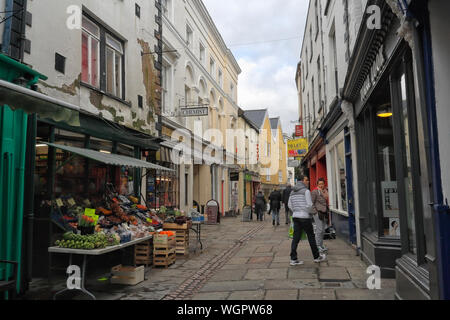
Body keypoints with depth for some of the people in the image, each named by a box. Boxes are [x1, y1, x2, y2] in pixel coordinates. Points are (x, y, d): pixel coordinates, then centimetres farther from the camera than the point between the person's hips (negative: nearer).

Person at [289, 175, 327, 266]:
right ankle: (317, 257, 21)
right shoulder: (306, 191, -8)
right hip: (305, 217, -6)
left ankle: (293, 259, 2)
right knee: (311, 237, 8)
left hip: (295, 216, 6)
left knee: (296, 238, 4)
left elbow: (289, 205, 15)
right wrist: (310, 212, 4)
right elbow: (309, 204, -13)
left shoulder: (293, 192, 13)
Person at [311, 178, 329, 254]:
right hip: (318, 212, -7)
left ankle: (321, 245, 20)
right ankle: (318, 246, -3)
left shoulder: (325, 191, 15)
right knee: (319, 230, -9)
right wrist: (316, 212, -13)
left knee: (323, 230, 11)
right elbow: (312, 203, -9)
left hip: (324, 213, 7)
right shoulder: (314, 192, -6)